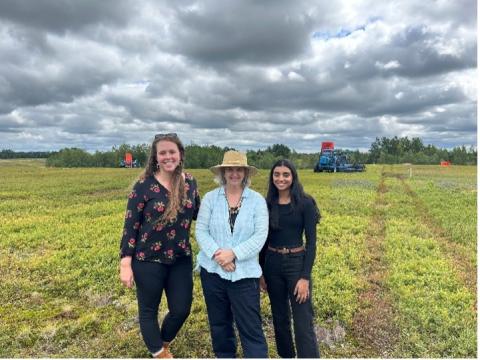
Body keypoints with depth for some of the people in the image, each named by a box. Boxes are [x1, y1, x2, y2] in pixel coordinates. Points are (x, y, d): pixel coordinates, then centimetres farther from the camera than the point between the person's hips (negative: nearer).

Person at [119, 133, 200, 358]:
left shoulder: (189, 182, 0)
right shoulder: (144, 185, -12)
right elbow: (130, 225, -9)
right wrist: (126, 264, -11)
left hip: (181, 259, 4)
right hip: (148, 260, -3)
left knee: (181, 310, 13)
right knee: (149, 311, 13)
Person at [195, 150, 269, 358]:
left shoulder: (257, 200, -4)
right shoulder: (210, 198, 0)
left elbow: (260, 235, -9)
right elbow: (200, 230, -4)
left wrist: (233, 253, -19)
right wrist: (216, 254, -18)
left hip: (245, 273, -2)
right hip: (213, 270, 3)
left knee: (251, 327, 1)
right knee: (219, 323, 19)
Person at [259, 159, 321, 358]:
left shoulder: (305, 203, -9)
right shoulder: (267, 204, 3)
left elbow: (311, 241, -10)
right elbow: (264, 239, 9)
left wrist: (305, 277, -14)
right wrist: (260, 271, 9)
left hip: (297, 262, -4)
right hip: (272, 264, 4)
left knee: (303, 323, -1)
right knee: (280, 318, 17)